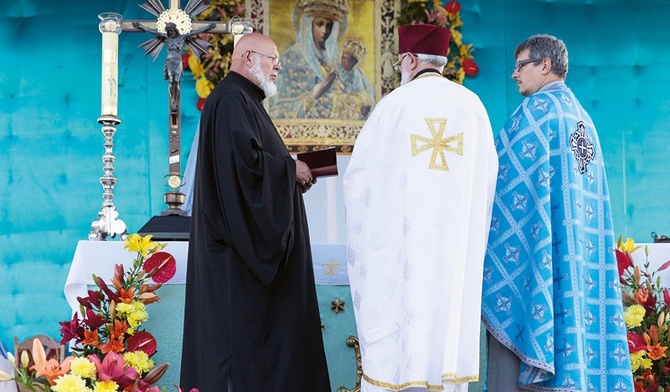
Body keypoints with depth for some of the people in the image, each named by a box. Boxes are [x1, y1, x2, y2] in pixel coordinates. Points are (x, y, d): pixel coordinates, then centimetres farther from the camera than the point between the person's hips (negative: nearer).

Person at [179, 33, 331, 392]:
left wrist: (292, 173, 9)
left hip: (254, 244, 11)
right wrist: (291, 169, -12)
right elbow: (244, 159, -26)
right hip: (240, 245, -11)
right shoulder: (230, 100, -13)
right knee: (244, 327, -7)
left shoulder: (243, 100, 21)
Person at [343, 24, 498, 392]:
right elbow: (488, 178, 5)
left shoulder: (392, 105, -4)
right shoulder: (472, 106, 3)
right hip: (456, 242, 3)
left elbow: (359, 175, -1)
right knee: (448, 328, 7)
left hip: (399, 242, -2)